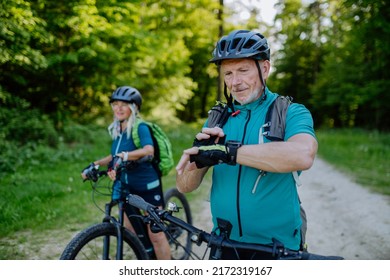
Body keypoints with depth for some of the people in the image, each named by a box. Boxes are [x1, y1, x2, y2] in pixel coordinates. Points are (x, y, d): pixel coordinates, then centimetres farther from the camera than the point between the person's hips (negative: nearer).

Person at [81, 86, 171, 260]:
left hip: (147, 185, -7)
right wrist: (94, 164, 6)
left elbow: (149, 150, -34)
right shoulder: (117, 130, 7)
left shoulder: (140, 127, -15)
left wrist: (123, 156, -46)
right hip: (126, 186, 8)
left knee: (156, 235, -2)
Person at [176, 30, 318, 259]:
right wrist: (197, 158, -21)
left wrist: (228, 151, -31)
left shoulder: (291, 113, -7)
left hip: (277, 248, -3)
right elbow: (185, 186, -1)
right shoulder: (217, 120, 3)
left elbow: (303, 155, -30)